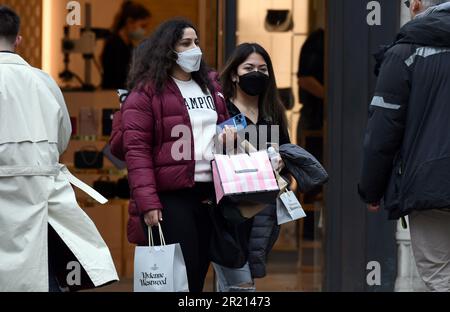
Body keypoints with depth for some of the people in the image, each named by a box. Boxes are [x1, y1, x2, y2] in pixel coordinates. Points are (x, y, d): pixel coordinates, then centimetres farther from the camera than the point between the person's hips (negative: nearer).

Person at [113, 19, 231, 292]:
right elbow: (136, 150, -9)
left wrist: (230, 135, 4)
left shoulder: (211, 84, 17)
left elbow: (224, 126, 30)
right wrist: (147, 202, -18)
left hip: (211, 194, 6)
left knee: (199, 272, 8)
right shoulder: (147, 90, -3)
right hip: (170, 197, -6)